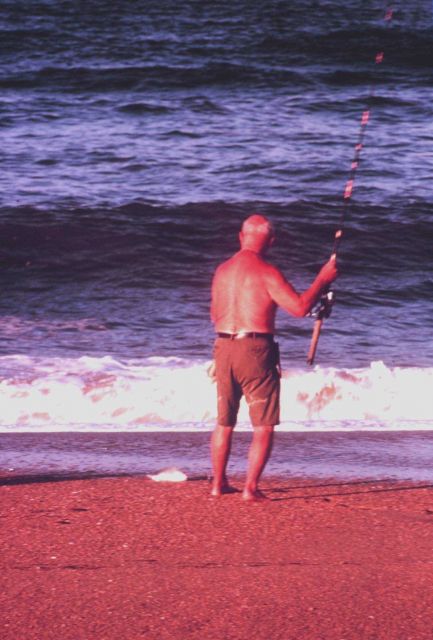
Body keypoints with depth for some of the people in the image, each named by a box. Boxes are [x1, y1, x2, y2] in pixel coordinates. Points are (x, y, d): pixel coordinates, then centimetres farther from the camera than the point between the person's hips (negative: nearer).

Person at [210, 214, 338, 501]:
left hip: (224, 348, 6)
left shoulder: (222, 271, 10)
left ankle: (219, 483, 23)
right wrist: (323, 279, -1)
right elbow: (300, 307, -14)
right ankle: (251, 487, -4)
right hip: (255, 350, -6)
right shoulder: (266, 272, -10)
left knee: (225, 421, 18)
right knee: (264, 425, 2)